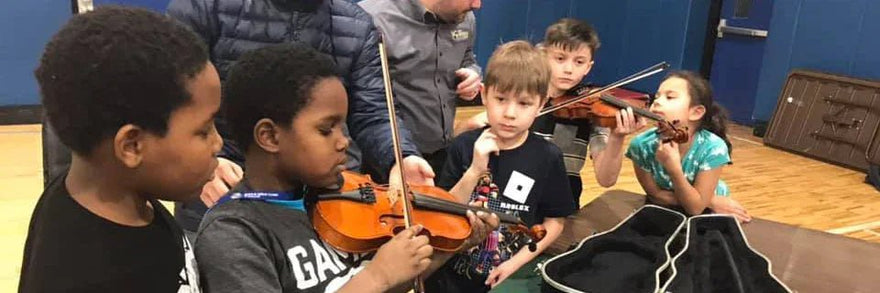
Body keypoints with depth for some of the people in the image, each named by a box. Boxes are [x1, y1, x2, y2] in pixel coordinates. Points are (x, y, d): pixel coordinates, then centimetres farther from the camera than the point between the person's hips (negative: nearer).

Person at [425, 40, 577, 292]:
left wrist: (517, 261, -9)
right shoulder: (464, 146, -5)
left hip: (516, 271, 0)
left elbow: (555, 222, 1)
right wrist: (475, 171, -19)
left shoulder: (547, 157, -6)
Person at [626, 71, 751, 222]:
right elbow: (656, 194, -12)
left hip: (705, 212, -1)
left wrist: (674, 169, -37)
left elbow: (695, 208, -22)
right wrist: (710, 201, -16)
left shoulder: (713, 148, -26)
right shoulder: (642, 144, -23)